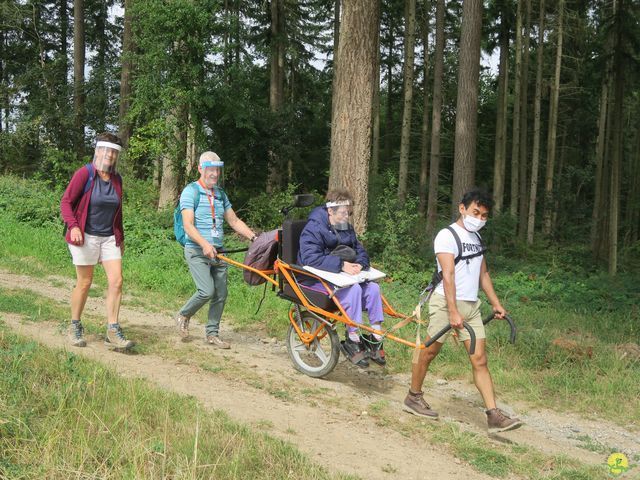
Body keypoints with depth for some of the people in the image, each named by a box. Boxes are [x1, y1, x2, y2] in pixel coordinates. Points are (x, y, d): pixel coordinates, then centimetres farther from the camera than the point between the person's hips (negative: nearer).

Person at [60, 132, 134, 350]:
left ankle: (113, 331, -2)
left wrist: (121, 237, 19)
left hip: (109, 237, 5)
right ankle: (75, 327, 23)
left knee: (116, 281, -6)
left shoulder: (116, 178, 8)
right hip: (86, 236, -5)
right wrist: (73, 226, -23)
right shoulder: (84, 174, -9)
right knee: (84, 283, 3)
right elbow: (66, 202, -9)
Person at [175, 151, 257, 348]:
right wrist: (205, 244, -29)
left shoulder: (220, 194, 15)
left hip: (217, 251, 6)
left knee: (221, 294, 3)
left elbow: (234, 221, 15)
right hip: (197, 251, -6)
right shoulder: (191, 191, -6)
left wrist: (253, 237, 1)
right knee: (207, 291, -17)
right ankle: (183, 315, 10)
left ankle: (212, 333, 17)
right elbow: (188, 225, -15)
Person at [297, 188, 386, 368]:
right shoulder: (314, 229, -15)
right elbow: (311, 258, -28)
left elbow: (361, 252, 12)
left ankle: (375, 340, -11)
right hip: (315, 279, -7)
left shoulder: (346, 229, 11)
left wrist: (359, 264, -14)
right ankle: (352, 341, -25)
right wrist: (341, 264, -34)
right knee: (353, 289, -31)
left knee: (373, 287, -15)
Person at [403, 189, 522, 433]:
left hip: (471, 305, 7)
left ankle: (494, 416, -3)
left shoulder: (476, 238, 16)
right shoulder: (447, 236, -10)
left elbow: (483, 274, 23)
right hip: (446, 303, -7)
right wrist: (453, 312, -25)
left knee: (480, 360, 0)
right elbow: (448, 275, -18)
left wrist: (496, 303, 18)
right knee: (429, 353, 6)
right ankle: (413, 397, 25)